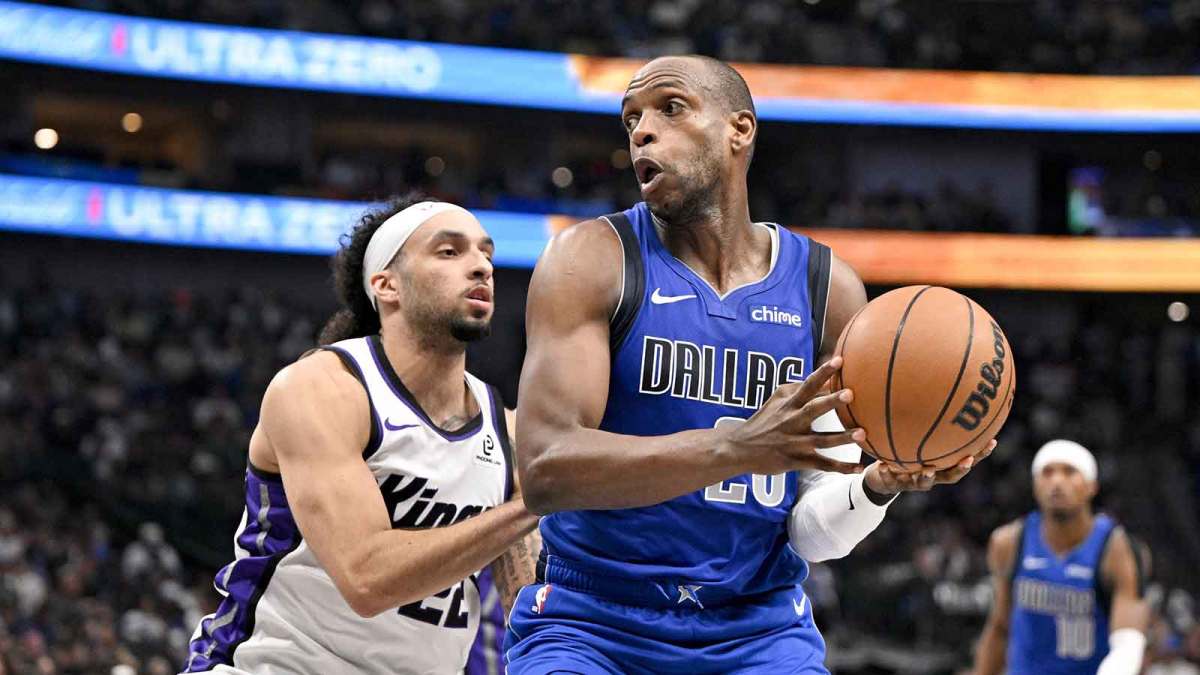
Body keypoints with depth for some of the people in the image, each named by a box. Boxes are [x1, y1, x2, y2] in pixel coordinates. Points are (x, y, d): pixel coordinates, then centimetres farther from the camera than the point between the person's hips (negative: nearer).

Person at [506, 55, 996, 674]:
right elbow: (543, 471, -20)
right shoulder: (593, 259, -6)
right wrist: (737, 447, -31)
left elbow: (813, 534, 3)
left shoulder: (827, 288, 2)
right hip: (592, 625, -2)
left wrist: (880, 484, -19)